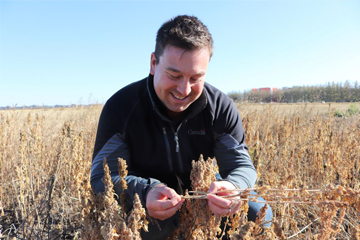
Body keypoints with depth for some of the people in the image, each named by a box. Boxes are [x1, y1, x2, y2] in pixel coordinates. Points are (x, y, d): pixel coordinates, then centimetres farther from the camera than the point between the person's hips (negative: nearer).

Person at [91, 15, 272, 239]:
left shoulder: (221, 107, -14)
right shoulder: (120, 107, -20)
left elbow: (242, 165, -14)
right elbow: (101, 176, -22)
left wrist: (233, 187, -41)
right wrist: (145, 192, -44)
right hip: (142, 205, -2)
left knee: (257, 212, -16)